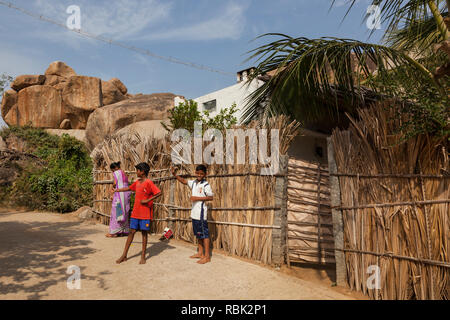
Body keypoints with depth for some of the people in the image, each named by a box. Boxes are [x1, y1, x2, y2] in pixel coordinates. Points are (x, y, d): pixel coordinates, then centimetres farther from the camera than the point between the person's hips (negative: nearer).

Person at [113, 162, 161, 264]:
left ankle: (143, 256, 14)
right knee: (131, 232, 9)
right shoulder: (137, 182, 11)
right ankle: (124, 255, 17)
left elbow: (158, 193, -22)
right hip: (135, 213, 6)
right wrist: (117, 190, 37)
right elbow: (129, 188, 28)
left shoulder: (148, 182, -13)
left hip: (145, 213, -6)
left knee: (144, 233, 3)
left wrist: (147, 200, -20)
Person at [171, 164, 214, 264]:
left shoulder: (205, 185, -11)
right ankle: (200, 253, 29)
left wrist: (198, 198, -17)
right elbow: (184, 181, 19)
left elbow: (211, 197, -14)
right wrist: (174, 174, 8)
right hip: (194, 213, 8)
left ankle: (207, 256, 4)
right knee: (198, 234, 17)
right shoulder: (194, 183, 10)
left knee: (204, 234, -3)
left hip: (201, 213, -8)